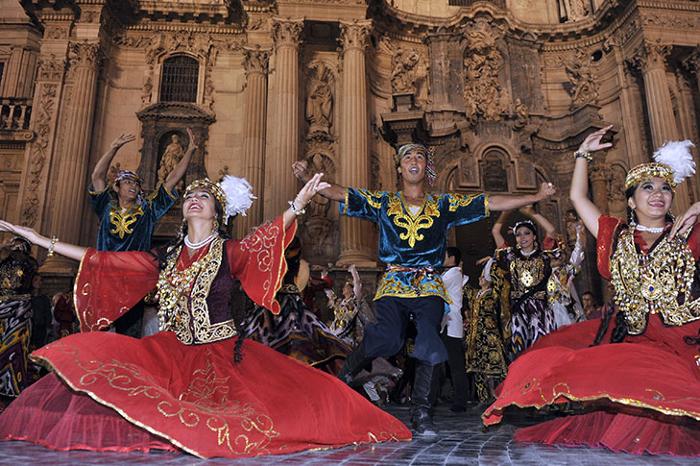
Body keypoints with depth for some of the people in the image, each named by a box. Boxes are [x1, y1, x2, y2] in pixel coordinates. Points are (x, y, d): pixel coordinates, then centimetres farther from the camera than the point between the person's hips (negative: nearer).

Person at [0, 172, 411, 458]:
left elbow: (268, 237, -19)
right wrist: (42, 240, 15)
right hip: (174, 353, 4)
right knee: (94, 358, -14)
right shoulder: (166, 258, 12)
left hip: (223, 355, -4)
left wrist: (298, 204, -36)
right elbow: (101, 261, 14)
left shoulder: (230, 252, 0)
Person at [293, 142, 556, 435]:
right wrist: (307, 179, -6)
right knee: (387, 339, -21)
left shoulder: (443, 204, 14)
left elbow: (492, 203, 11)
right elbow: (339, 194, 7)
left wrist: (537, 197, 6)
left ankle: (421, 412, 2)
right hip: (393, 283, -1)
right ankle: (344, 376, 7)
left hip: (429, 286, 2)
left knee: (429, 342, -16)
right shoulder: (383, 202, 13)